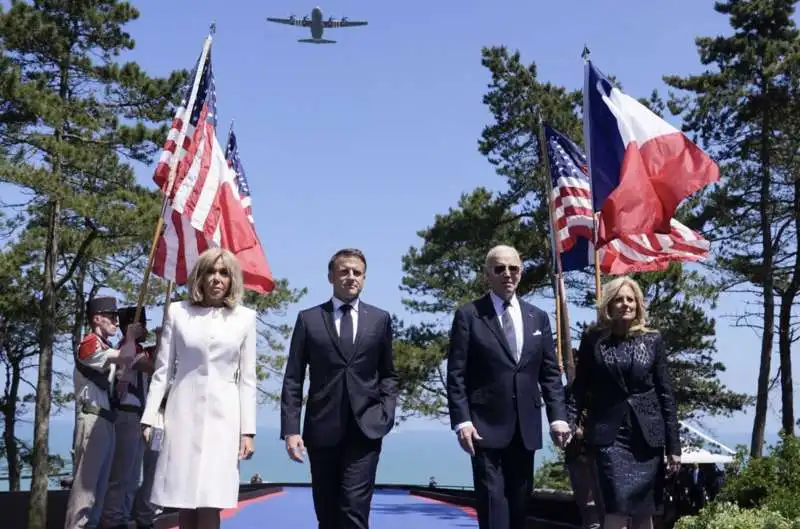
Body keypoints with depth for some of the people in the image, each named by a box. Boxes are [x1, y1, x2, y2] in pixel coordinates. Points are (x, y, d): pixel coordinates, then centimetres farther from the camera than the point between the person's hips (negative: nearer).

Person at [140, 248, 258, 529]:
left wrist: (248, 430, 1)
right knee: (184, 503, 2)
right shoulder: (178, 312, 6)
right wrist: (149, 417, 0)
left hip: (223, 415, -1)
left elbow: (247, 378, 4)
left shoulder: (245, 317, 5)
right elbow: (162, 370, 7)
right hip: (184, 413, 1)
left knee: (209, 504, -6)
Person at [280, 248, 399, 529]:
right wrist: (290, 429, -5)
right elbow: (293, 379, 3)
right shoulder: (308, 319, 6)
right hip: (322, 429, 1)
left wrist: (386, 413, -2)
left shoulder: (380, 319, 10)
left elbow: (389, 374, 14)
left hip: (365, 428, 0)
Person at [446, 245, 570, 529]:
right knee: (492, 499, -6)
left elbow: (550, 374, 11)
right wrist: (462, 421, -13)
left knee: (519, 500, 9)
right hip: (486, 424, -4)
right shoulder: (468, 315, -1)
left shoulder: (538, 317, 12)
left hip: (526, 426, 4)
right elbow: (456, 375, -4)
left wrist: (558, 417, 0)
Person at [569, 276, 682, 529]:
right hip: (609, 434, -2)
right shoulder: (593, 339, 2)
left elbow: (665, 393, 5)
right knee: (618, 508, -12)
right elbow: (580, 387, 6)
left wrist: (673, 445, 2)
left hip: (646, 434, 2)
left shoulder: (653, 340, 5)